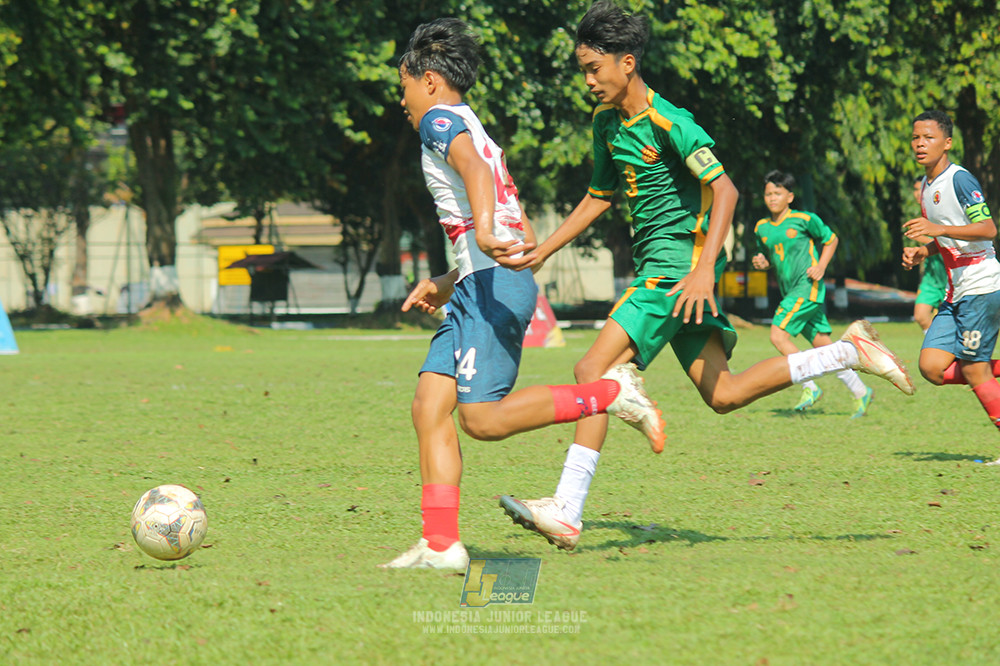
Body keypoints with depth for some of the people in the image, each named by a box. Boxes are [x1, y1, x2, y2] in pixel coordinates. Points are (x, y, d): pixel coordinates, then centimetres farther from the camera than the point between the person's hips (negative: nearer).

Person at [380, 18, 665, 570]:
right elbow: (525, 237, 31)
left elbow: (473, 168, -23)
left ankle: (610, 393, -11)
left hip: (492, 284, -10)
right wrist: (446, 285, 35)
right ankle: (440, 544, -7)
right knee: (429, 406, 0)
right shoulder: (478, 133, 29)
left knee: (481, 418, -16)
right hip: (479, 287, 10)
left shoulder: (441, 119, 1)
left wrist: (484, 231, -41)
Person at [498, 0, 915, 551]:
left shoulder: (668, 123, -14)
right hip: (654, 268, 9)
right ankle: (849, 352, 14)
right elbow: (597, 199, 26)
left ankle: (566, 514, -17)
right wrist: (540, 253, 20)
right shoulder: (607, 123, 13)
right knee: (723, 395, 6)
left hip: (676, 265, -9)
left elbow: (724, 190, -20)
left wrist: (704, 269, -29)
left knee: (593, 371, -16)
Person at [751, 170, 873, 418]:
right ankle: (860, 392, 12)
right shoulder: (762, 228, 11)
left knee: (778, 335, -18)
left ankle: (810, 387, -9)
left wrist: (821, 266, -6)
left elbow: (831, 239, 7)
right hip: (789, 291, 6)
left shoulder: (805, 220, -5)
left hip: (808, 287, -6)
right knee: (822, 344, 5)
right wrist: (760, 262, 2)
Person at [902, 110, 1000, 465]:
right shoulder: (927, 185, 16)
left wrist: (937, 229, -29)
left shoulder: (959, 180, -12)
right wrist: (923, 252, 10)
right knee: (932, 367, -4)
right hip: (956, 293, 9)